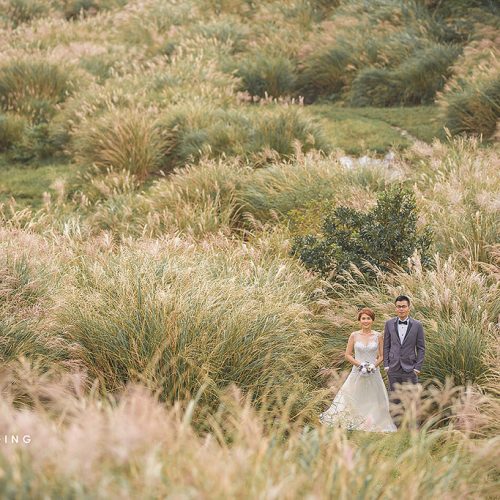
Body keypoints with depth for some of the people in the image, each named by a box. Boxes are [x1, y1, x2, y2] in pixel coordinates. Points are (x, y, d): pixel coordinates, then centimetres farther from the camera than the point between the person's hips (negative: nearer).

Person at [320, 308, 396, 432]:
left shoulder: (378, 336, 2)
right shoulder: (354, 336, 0)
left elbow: (382, 356, 6)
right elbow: (347, 355, 2)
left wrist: (374, 365, -12)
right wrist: (360, 364, -11)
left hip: (373, 374, 1)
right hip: (357, 373, -1)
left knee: (373, 402, 4)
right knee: (354, 401, -1)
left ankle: (373, 425, 12)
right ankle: (353, 426, 6)